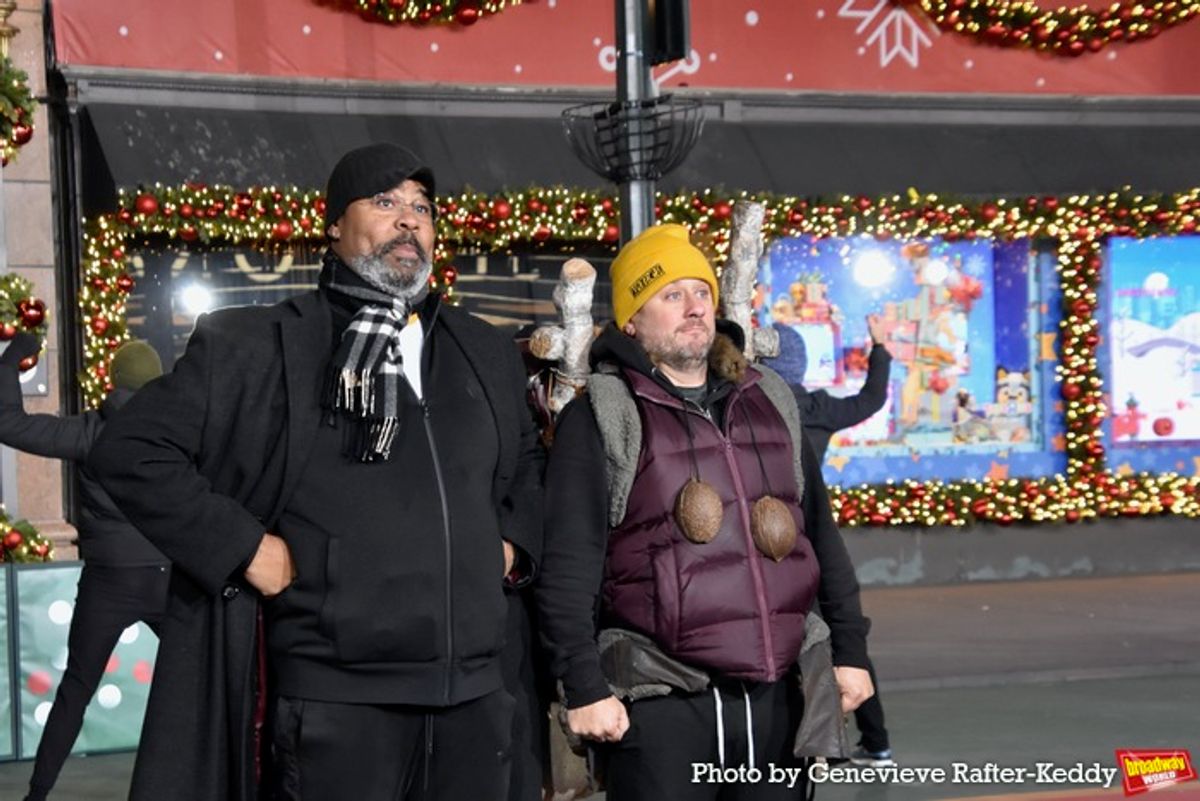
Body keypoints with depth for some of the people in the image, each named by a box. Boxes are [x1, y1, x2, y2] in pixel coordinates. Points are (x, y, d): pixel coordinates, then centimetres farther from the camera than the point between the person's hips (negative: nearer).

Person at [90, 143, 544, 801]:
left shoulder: (487, 353, 16)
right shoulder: (259, 346, -1)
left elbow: (527, 460, 31)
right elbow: (131, 451, -5)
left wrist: (512, 542, 14)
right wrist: (248, 549, -10)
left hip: (475, 695, 5)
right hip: (334, 700, -5)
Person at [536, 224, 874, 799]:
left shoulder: (769, 402, 13)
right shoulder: (602, 418, -3)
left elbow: (820, 533, 16)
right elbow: (568, 565, -8)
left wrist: (850, 647, 13)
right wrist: (584, 686, -13)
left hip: (778, 694, 5)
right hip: (662, 702, -5)